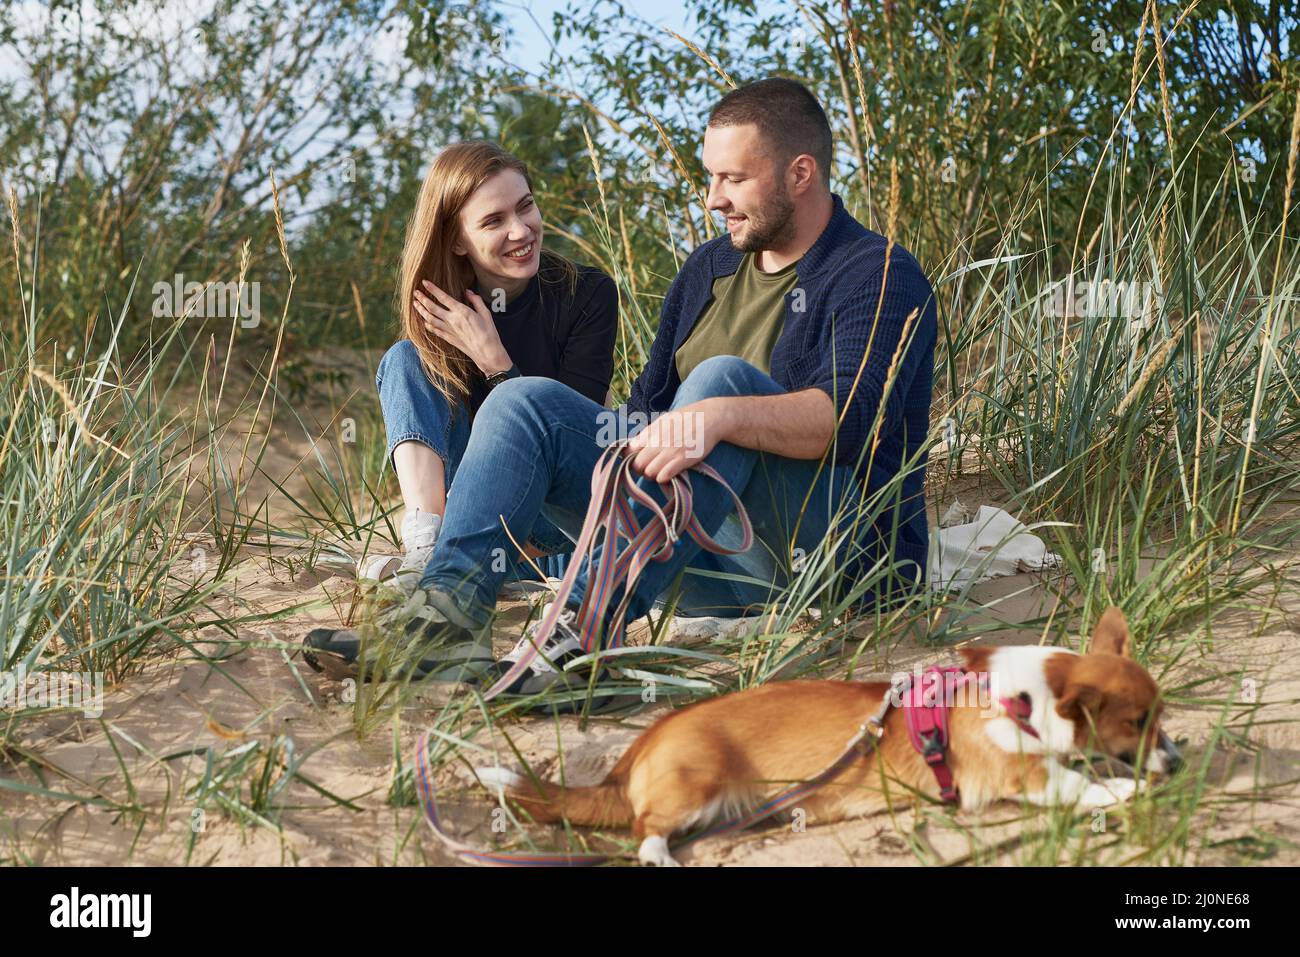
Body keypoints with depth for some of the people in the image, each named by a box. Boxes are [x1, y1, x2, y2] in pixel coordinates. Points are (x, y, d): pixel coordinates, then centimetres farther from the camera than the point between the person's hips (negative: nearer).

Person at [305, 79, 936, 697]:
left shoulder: (879, 276, -5)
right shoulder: (708, 267, 18)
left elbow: (849, 414, -24)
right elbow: (650, 404, 19)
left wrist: (722, 414, -39)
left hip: (845, 545, -7)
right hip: (713, 565, 7)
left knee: (724, 377, -32)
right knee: (525, 401, -5)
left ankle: (587, 628, -43)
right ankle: (448, 611, -27)